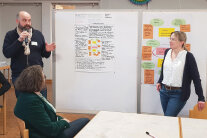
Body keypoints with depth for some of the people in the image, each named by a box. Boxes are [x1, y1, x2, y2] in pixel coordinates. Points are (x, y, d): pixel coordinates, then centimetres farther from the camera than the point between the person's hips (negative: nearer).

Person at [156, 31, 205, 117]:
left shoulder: (188, 56, -11)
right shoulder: (167, 52, 5)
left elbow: (196, 78, -10)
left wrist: (201, 98, -11)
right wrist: (159, 82, 18)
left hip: (178, 94, -5)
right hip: (164, 91, 6)